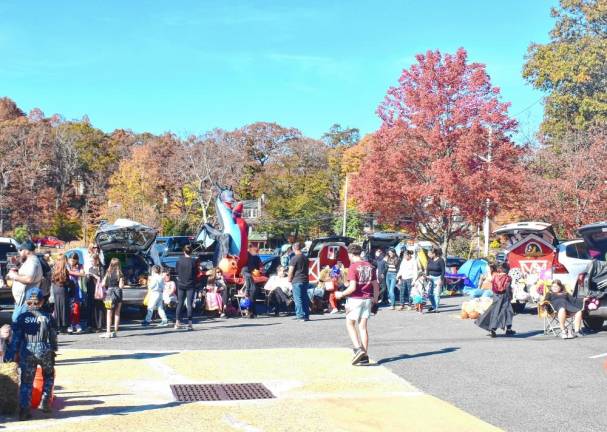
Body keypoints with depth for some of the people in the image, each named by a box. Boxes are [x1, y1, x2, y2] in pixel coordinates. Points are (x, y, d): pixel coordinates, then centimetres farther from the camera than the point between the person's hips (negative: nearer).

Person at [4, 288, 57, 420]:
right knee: (49, 375, 23)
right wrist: (53, 350, 19)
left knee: (26, 381, 5)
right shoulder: (47, 317, 0)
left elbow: (16, 337, 0)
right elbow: (53, 336, 5)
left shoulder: (22, 317, 0)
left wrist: (10, 354, 6)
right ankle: (45, 403, 17)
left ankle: (24, 410, -3)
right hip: (44, 351, 0)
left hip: (27, 352, 0)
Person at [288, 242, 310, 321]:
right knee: (305, 298, 11)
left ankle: (301, 315, -6)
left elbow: (291, 271, -11)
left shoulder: (294, 258, -11)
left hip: (297, 281, -7)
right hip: (305, 280, 7)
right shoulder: (305, 258, 12)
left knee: (298, 299, -4)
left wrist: (289, 279, 2)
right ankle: (306, 315, 14)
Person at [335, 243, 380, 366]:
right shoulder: (369, 266, 9)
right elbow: (376, 285, 10)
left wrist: (341, 294, -4)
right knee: (363, 326, 8)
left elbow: (353, 287, -18)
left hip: (355, 299, -6)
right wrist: (375, 299, 21)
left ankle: (358, 349, -9)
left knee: (350, 324, 9)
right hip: (367, 299, 6)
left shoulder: (353, 267, -11)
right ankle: (365, 356, 7)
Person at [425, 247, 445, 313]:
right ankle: (433, 306, 24)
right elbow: (427, 269, 15)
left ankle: (436, 308, 2)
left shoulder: (440, 260, -10)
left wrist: (441, 279, -14)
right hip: (431, 277, 6)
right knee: (429, 293, 5)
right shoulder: (430, 260, 7)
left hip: (437, 278, -6)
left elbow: (443, 271, -9)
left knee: (436, 294, -4)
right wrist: (427, 275, 2)